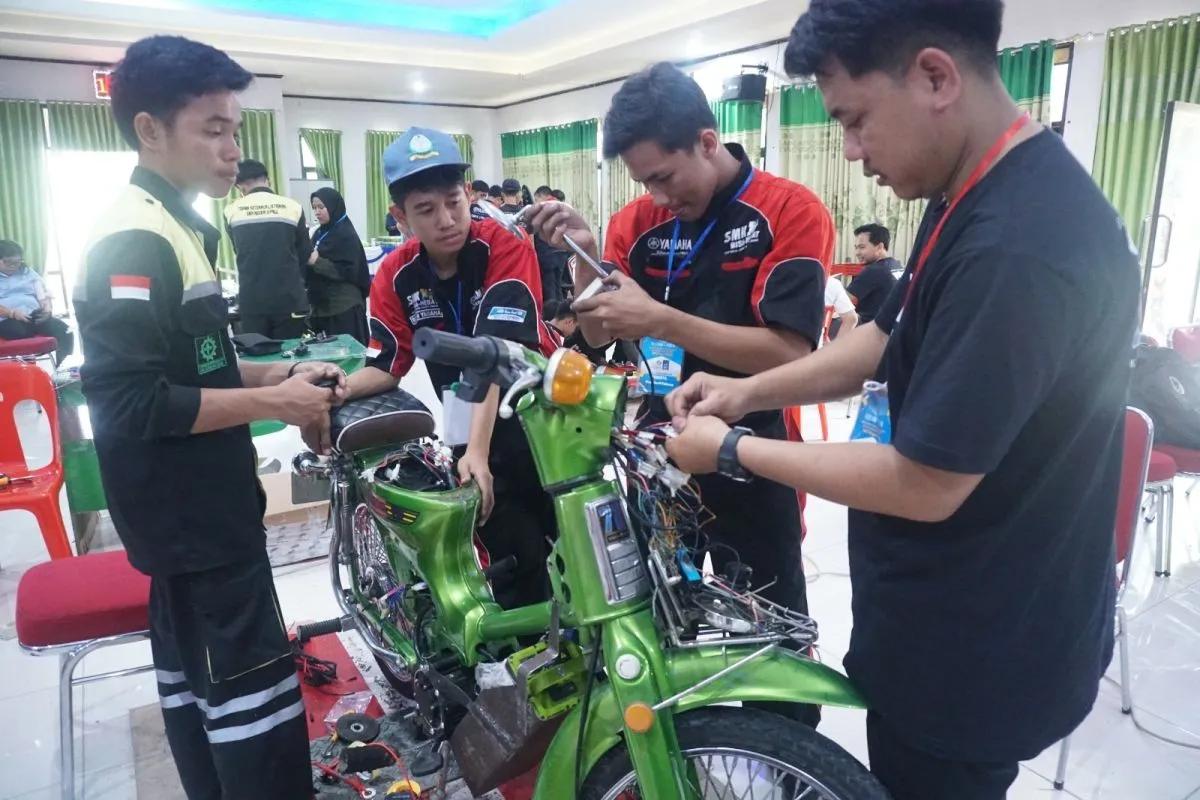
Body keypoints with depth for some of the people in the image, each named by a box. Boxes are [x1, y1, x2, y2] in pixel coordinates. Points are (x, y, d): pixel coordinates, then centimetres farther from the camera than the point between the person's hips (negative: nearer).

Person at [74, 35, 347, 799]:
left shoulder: (174, 228, 13)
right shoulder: (135, 242, -19)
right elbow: (131, 403, -26)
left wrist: (275, 373, 6)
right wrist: (271, 403, -21)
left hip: (196, 512, 10)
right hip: (191, 518, -10)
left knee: (194, 677, 21)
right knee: (256, 701, -4)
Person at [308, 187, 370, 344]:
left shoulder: (346, 235, -7)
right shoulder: (319, 234, 14)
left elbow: (349, 272, -16)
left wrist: (317, 261, -20)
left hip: (344, 308, -7)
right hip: (322, 306, 7)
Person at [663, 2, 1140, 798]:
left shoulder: (1017, 248, -32)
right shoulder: (975, 197, 2)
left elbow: (923, 485, -29)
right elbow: (890, 339, 11)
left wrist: (734, 450, -17)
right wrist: (749, 391, 1)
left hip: (979, 651, -9)